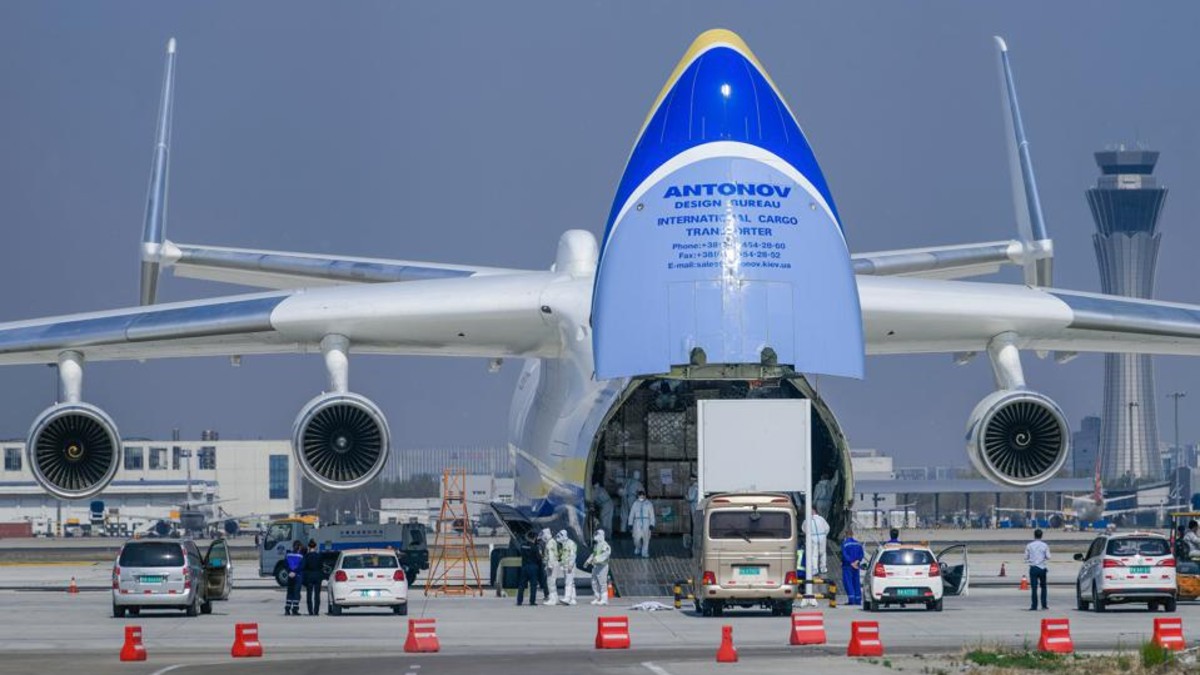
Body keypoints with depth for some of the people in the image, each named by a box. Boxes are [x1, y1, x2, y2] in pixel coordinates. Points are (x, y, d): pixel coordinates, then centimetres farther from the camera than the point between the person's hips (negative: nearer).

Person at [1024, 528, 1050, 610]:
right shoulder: (1044, 545, -2)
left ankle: (1034, 606, -6)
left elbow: (1026, 557, 0)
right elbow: (1048, 557, -3)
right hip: (1042, 568, 1)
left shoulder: (1029, 546, -3)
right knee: (1043, 586, 14)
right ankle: (1044, 605, 13)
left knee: (1034, 587, -1)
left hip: (1033, 568, -1)